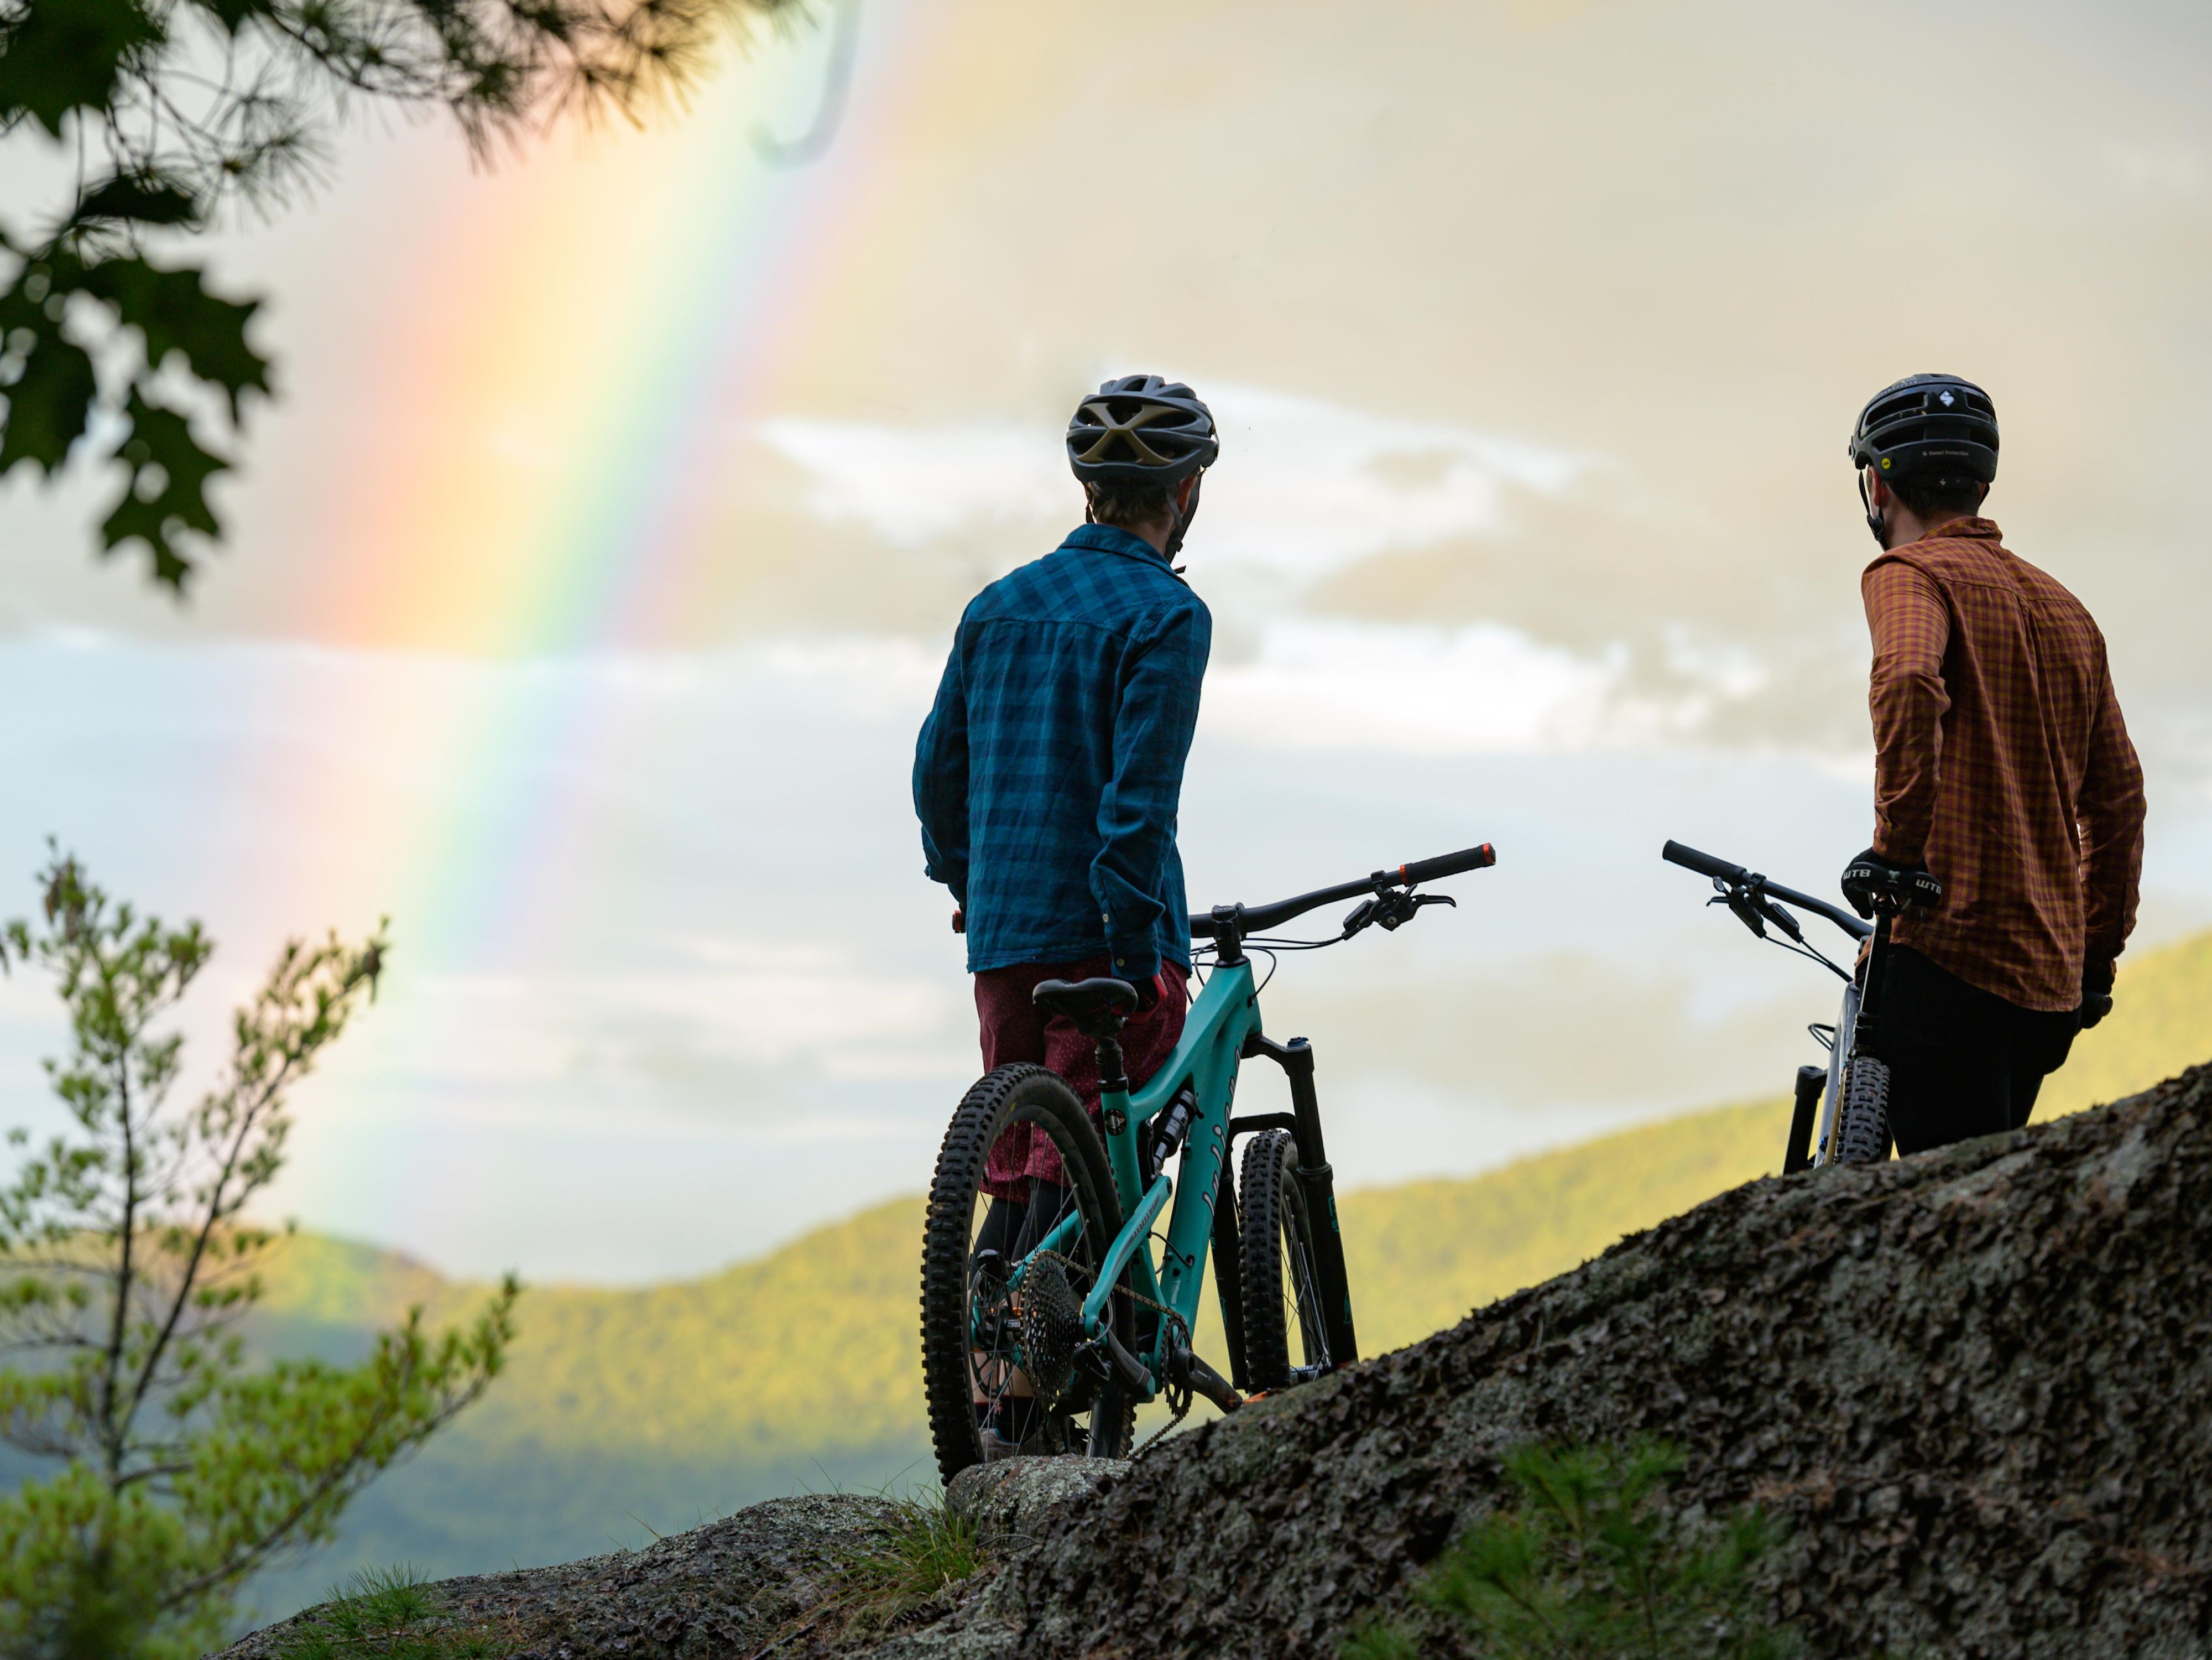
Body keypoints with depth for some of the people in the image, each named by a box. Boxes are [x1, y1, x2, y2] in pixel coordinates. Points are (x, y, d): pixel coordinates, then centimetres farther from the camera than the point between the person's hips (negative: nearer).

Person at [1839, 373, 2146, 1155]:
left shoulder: (1910, 573, -2)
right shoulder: (2064, 607, 20)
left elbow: (1909, 682, -26)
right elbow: (2119, 795, 19)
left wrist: (1897, 846, -22)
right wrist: (2097, 957, 24)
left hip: (1952, 952, -8)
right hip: (2051, 985, 8)